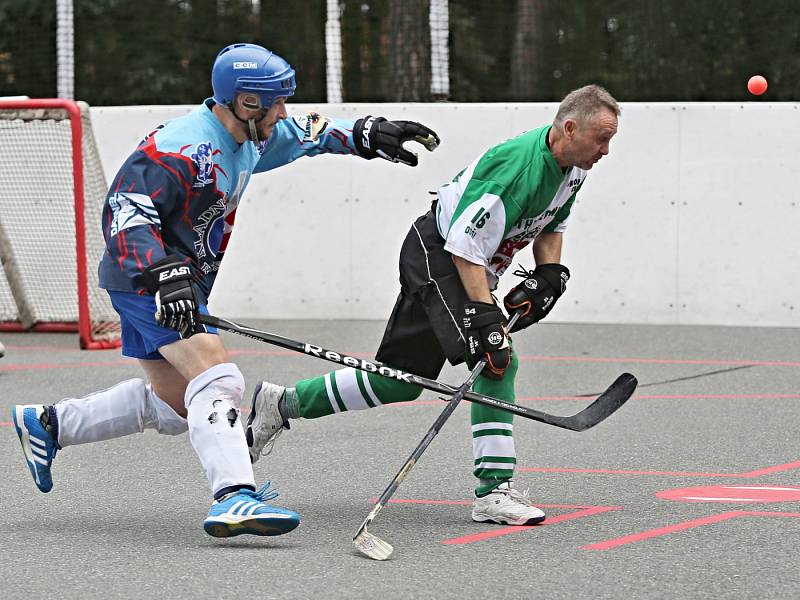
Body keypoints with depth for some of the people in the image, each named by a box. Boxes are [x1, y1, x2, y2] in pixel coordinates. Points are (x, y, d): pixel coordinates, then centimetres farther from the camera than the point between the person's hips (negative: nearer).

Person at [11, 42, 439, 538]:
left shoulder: (247, 140, 7)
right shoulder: (181, 149, -23)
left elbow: (306, 134, 22)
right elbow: (125, 213, -28)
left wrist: (370, 135, 9)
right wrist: (165, 275, -39)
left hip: (174, 280, 10)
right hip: (145, 279, -10)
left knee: (174, 404, 17)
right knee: (218, 380, -24)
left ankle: (47, 423, 31)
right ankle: (234, 498, -35)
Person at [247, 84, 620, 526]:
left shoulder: (573, 167, 0)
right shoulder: (518, 165, -30)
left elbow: (552, 223, 18)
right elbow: (466, 244, -30)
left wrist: (549, 271, 1)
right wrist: (486, 316, -34)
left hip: (468, 265, 10)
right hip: (435, 253, -10)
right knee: (500, 361, -21)